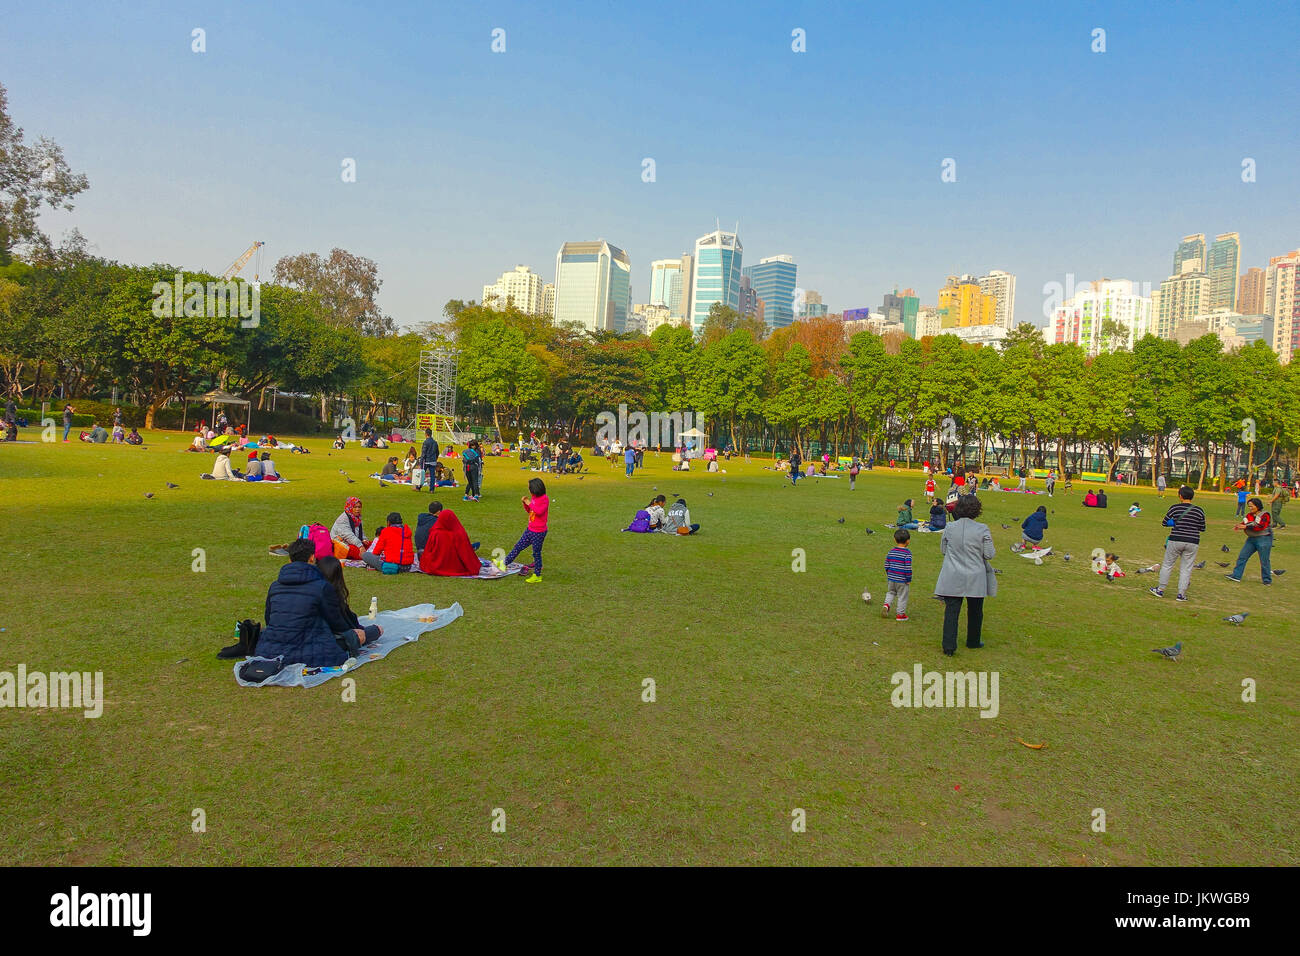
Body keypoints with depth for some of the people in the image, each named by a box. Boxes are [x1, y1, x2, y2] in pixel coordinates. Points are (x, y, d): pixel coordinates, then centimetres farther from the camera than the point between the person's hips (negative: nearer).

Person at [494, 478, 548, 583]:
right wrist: (524, 503, 2)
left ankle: (537, 576, 16)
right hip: (530, 529, 8)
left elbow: (539, 511, -30)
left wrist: (529, 503, -20)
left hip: (539, 532, -8)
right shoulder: (533, 497, 7)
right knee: (518, 546, 15)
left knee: (536, 553, 3)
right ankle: (504, 563, 26)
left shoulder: (544, 499, -17)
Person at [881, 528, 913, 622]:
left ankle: (887, 604, 2)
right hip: (902, 580, -4)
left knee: (891, 592, 25)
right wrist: (909, 579, -7)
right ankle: (900, 614, 16)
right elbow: (908, 567, -17)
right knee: (902, 597, 9)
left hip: (891, 578, 5)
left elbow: (886, 565, 6)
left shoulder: (891, 551, 1)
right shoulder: (907, 552, -14)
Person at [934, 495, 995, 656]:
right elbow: (989, 555, -7)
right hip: (975, 578, 0)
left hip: (952, 579, 1)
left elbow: (943, 550, 7)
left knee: (951, 611, 3)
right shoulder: (982, 529, -11)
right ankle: (973, 642, 33)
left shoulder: (949, 527, -5)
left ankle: (949, 646, -5)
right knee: (975, 611, 18)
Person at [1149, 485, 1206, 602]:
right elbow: (1202, 528, 8)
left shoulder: (1175, 508, -7)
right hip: (1192, 543, 2)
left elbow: (1164, 523, 0)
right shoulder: (1199, 510, 0)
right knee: (1186, 568, 9)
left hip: (1176, 541, -2)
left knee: (1167, 565, 11)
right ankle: (1181, 593, 11)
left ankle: (1160, 589, 17)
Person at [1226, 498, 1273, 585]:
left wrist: (1246, 526, -25)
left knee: (1264, 560, 0)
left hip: (1264, 539, -7)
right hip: (1251, 539, 7)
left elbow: (1261, 527, -22)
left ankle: (1267, 580, 12)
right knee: (1242, 557, 2)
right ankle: (1236, 575, 5)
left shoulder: (1265, 515, -11)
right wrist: (1238, 525, -15)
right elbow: (1245, 524, 7)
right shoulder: (1249, 515, 9)